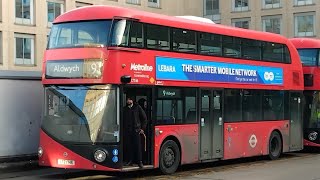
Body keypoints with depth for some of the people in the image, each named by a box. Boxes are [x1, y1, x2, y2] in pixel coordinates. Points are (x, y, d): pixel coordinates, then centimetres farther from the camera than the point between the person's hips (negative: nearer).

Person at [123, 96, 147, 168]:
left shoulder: (137, 107, 3)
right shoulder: (124, 109, 10)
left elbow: (144, 118, 7)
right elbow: (122, 120, 15)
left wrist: (143, 128, 3)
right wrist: (123, 129, 5)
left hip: (136, 130, -3)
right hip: (127, 131, 3)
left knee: (138, 146, -6)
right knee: (128, 146, 2)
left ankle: (139, 161, -3)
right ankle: (130, 160, 12)